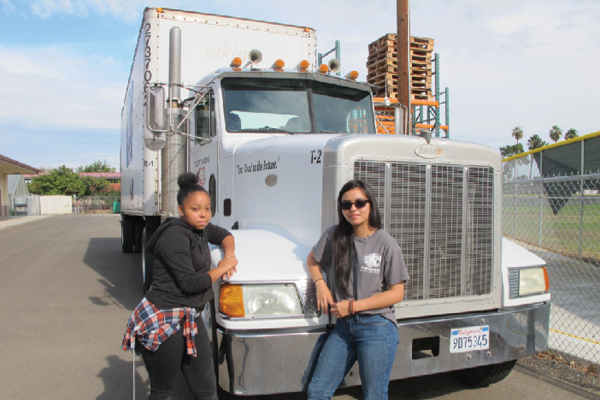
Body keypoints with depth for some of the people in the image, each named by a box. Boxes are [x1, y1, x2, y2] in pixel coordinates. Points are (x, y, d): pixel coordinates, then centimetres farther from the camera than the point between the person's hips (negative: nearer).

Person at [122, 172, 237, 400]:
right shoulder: (175, 236, -18)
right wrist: (221, 269, -7)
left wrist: (229, 254, 6)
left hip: (188, 319, 9)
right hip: (162, 322, -8)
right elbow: (189, 283, -22)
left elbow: (224, 235, 28)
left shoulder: (200, 228, 8)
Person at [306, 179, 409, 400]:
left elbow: (397, 293, -7)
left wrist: (354, 305, -11)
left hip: (377, 327, -4)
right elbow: (312, 260, 19)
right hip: (343, 326, 4)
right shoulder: (334, 236, 2)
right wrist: (320, 283, -2)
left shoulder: (386, 243, -7)